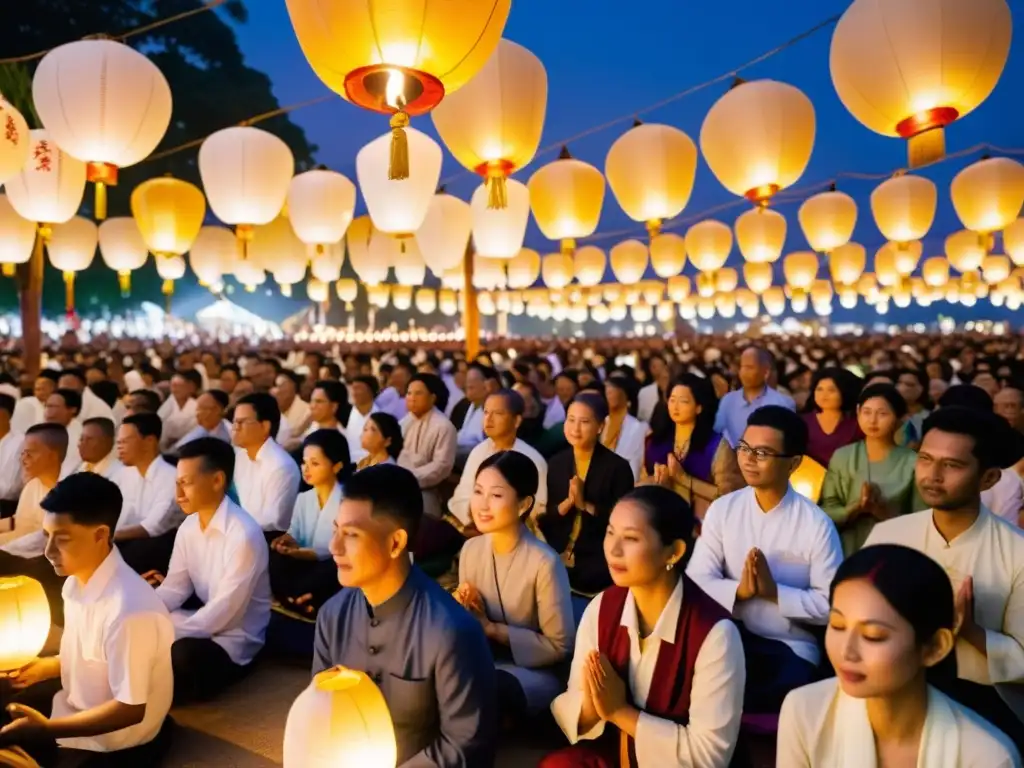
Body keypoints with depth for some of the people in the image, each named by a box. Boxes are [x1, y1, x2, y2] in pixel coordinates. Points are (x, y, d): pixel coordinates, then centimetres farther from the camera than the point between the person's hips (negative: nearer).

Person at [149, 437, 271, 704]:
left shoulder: (244, 535, -25)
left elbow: (223, 614, -24)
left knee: (183, 654, -34)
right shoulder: (188, 527, 1)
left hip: (233, 639, -8)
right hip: (201, 622, 8)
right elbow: (174, 588, 3)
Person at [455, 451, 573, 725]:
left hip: (534, 672, -5)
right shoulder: (471, 550, -2)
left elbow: (560, 646, -13)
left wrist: (492, 628, -16)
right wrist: (463, 614, -14)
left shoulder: (544, 562, -21)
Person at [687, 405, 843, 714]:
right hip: (729, 636, 2)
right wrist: (738, 590, -21)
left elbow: (831, 603, -9)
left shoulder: (816, 524, -9)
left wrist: (773, 591, -19)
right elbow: (696, 580, -4)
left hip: (791, 647, -1)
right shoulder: (722, 509, -1)